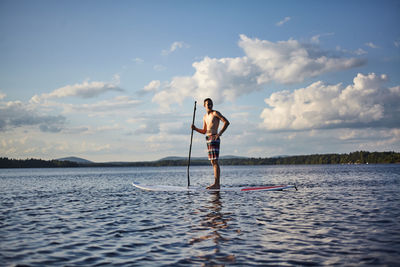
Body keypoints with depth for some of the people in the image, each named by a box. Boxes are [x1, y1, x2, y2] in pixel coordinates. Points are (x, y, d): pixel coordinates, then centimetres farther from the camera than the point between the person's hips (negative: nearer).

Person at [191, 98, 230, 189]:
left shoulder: (215, 113, -4)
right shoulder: (205, 117, 20)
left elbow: (226, 122, -13)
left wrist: (219, 133, -20)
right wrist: (195, 129, 8)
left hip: (214, 139, -8)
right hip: (208, 140, 8)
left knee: (215, 161, -13)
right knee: (212, 162, 7)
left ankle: (216, 183, -16)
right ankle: (217, 184, 10)